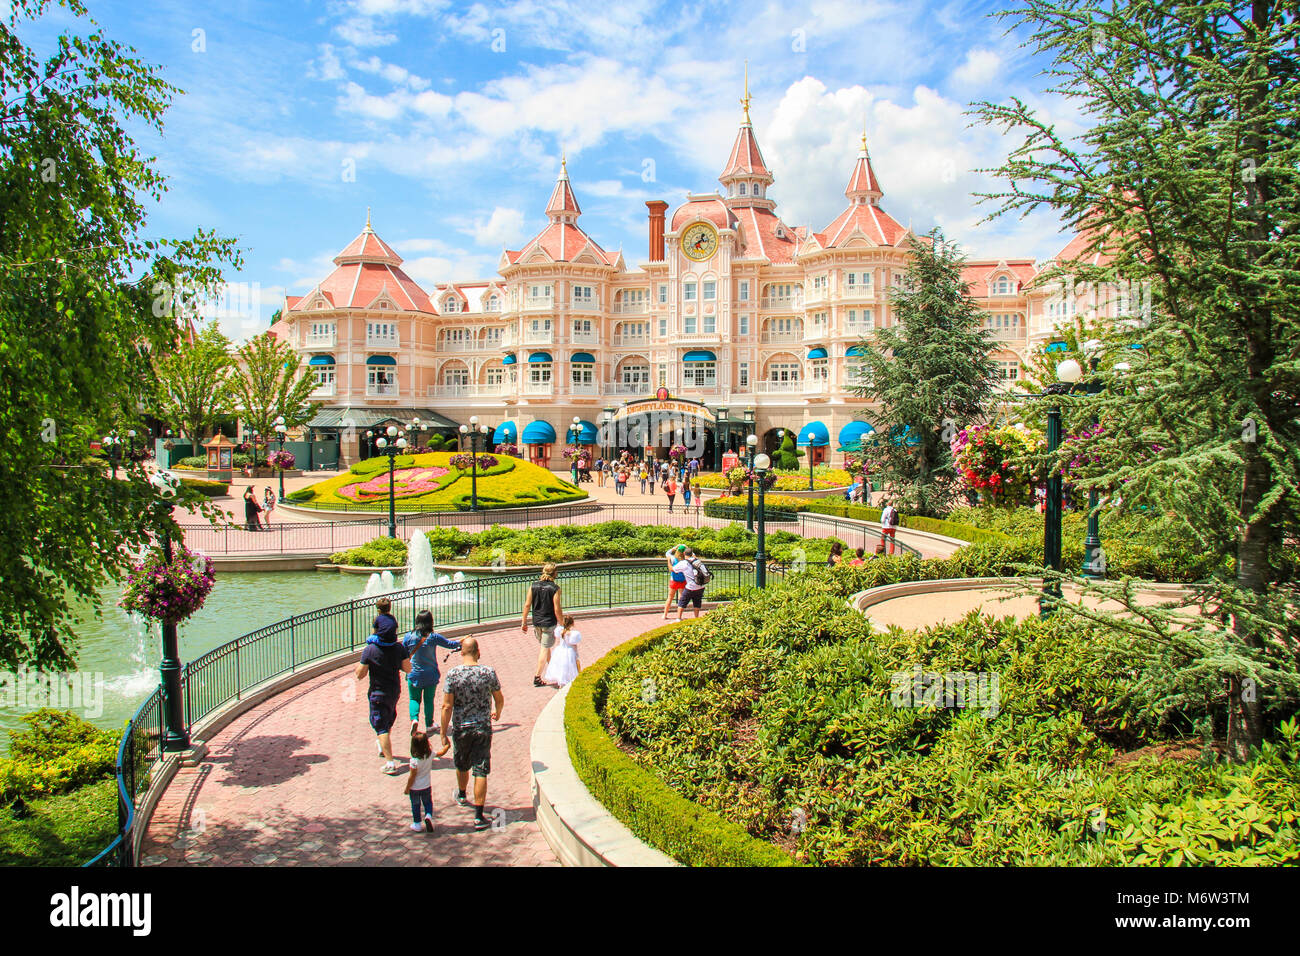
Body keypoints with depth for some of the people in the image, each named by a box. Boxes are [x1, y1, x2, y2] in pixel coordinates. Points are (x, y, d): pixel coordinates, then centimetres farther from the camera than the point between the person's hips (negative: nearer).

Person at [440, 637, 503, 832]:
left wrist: (443, 733, -3)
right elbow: (499, 699, 4)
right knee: (481, 771, 2)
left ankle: (461, 795, 51)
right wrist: (497, 713, 26)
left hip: (460, 728, 1)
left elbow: (447, 707, -12)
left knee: (462, 766, 24)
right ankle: (478, 816, -1)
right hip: (483, 728, -1)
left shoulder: (453, 674, -11)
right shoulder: (488, 672, -9)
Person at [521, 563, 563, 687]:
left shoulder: (534, 586, -2)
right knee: (545, 649, 3)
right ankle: (537, 677, 3)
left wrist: (524, 622, 10)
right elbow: (557, 610, -15)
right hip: (549, 623, -5)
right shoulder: (555, 588, -14)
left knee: (543, 646, 23)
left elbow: (527, 605, 0)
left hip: (536, 622, 5)